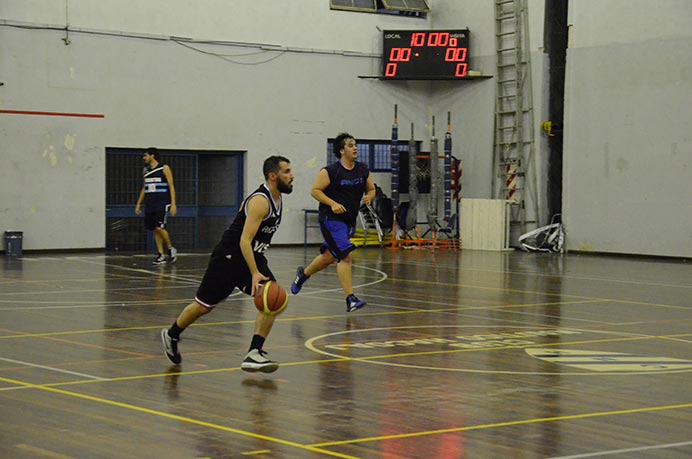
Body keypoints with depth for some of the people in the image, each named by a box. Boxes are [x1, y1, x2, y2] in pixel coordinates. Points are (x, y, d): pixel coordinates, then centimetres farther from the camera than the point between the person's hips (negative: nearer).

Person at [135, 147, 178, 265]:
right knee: (155, 229, 4)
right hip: (149, 204, 6)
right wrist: (138, 204, 16)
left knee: (159, 227, -16)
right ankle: (160, 255, 9)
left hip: (162, 203, -6)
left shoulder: (164, 168, -4)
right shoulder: (146, 170, 13)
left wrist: (173, 204, -13)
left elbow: (171, 186, -6)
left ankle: (171, 249, 4)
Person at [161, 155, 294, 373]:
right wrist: (255, 274, -38)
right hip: (229, 256, -8)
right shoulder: (260, 201, -24)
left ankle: (254, 354, -14)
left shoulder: (277, 199, 5)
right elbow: (244, 241, -30)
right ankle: (171, 335, 32)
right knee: (204, 305, 7)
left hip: (253, 256, 8)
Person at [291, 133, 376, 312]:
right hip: (331, 220, -7)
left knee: (329, 257, 20)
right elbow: (315, 190, -9)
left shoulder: (363, 171, 4)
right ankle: (350, 299, -16)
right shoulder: (330, 171, -13)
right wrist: (333, 204, -21)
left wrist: (369, 197, -7)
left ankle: (303, 274, 47)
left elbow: (371, 189, 17)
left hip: (349, 221, 7)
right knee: (345, 256, -18)